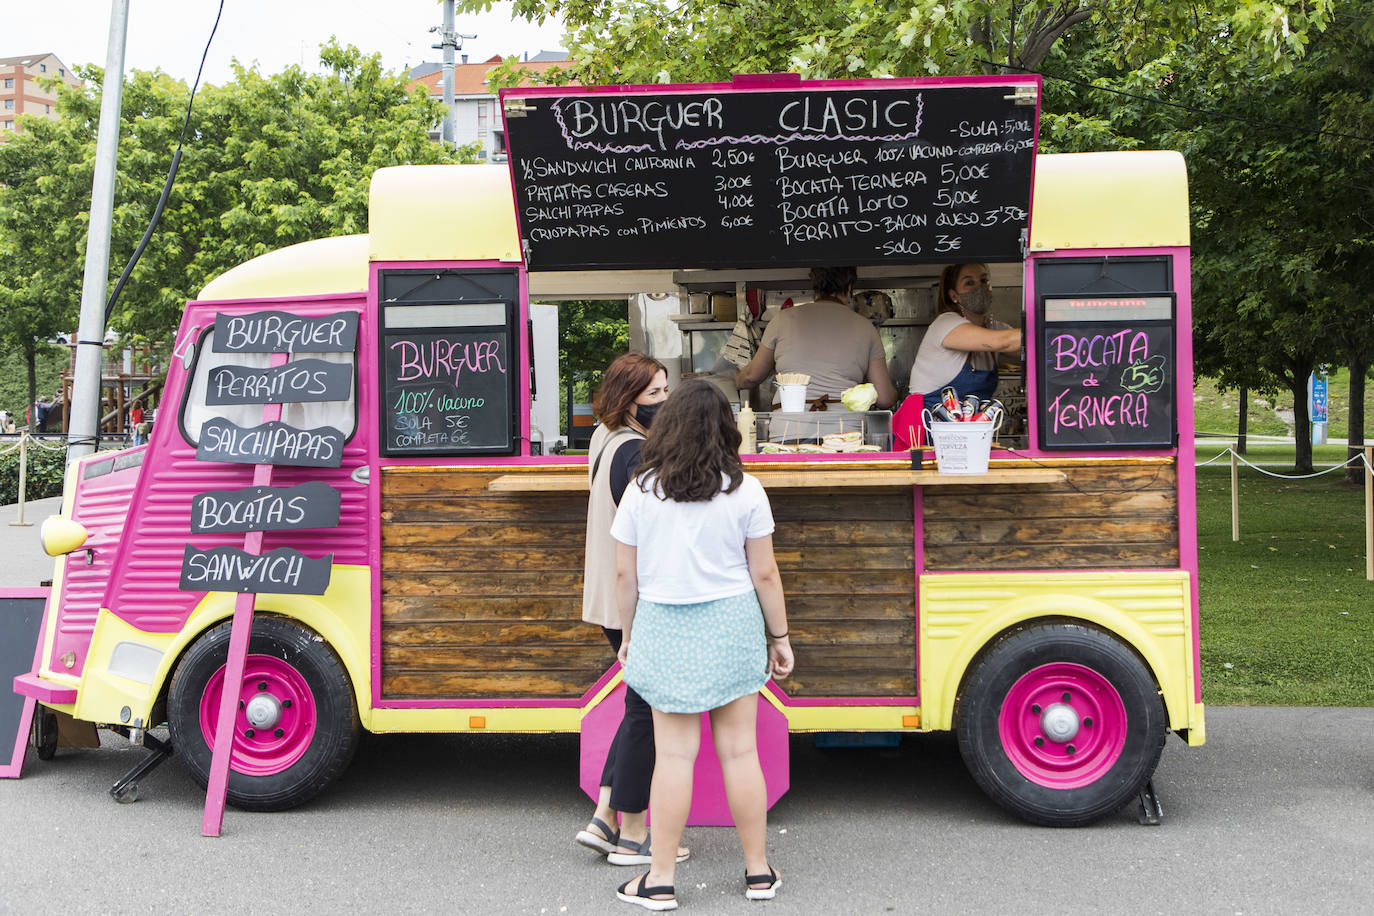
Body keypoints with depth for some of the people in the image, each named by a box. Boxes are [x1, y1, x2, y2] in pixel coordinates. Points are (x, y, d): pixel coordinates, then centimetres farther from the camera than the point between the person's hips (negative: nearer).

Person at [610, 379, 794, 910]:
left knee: (674, 756, 5)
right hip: (732, 625, 0)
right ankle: (759, 872, 20)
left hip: (664, 628, 0)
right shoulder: (745, 490, -5)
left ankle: (660, 881, 12)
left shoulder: (641, 492, -4)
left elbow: (625, 576, 1)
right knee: (739, 751, 9)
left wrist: (627, 636, 14)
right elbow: (764, 575, -1)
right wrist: (780, 637, 9)